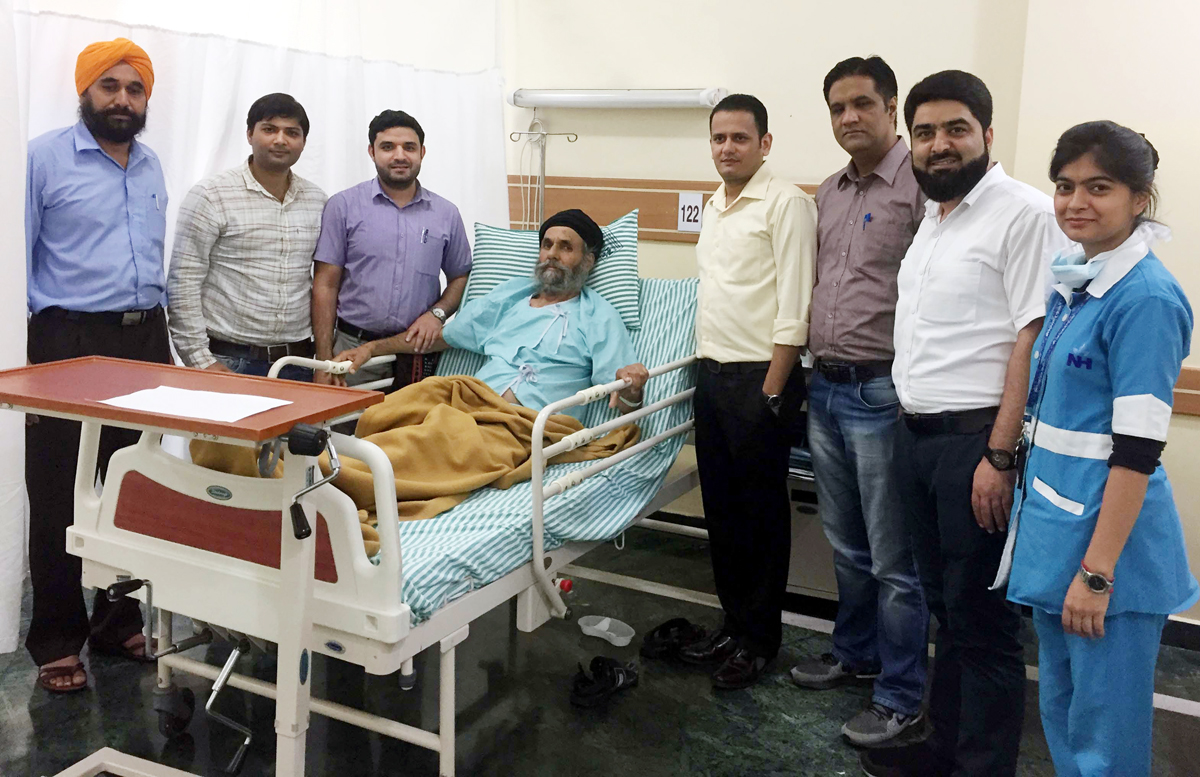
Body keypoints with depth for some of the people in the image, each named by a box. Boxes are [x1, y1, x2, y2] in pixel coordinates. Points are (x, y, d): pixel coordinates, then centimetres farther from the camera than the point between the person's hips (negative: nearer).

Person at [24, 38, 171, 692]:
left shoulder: (151, 167, 15)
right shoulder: (45, 158, -3)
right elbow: (20, 262, -5)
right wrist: (23, 366, -11)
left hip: (145, 341, 5)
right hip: (70, 344, -5)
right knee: (60, 502, 1)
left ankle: (120, 623, 23)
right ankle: (57, 643, 13)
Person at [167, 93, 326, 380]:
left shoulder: (317, 201, 10)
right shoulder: (211, 195, -4)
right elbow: (183, 284, -7)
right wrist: (200, 361, -12)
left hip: (298, 361, 4)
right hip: (229, 362, -4)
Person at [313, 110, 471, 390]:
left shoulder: (446, 214, 10)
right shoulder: (343, 206, 3)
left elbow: (460, 277, 17)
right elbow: (325, 285, 1)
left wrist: (437, 313, -5)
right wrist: (324, 361, -5)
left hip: (419, 353, 2)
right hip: (353, 347, -1)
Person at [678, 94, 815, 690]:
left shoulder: (785, 204, -10)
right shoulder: (714, 206, 15)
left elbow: (793, 309, -16)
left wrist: (771, 392, -18)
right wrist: (705, 365, 16)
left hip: (759, 377, -8)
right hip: (711, 373, 8)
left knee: (762, 510, 3)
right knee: (720, 505, 14)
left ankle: (760, 638, 16)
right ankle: (734, 621, 28)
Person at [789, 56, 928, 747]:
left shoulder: (921, 185, -12)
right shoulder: (829, 193, 14)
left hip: (884, 395, -8)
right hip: (827, 389, 8)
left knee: (894, 558, 3)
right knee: (848, 545, 20)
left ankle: (902, 696, 17)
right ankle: (856, 652, 38)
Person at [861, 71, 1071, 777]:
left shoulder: (1023, 214, -10)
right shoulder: (933, 218, 16)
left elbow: (1034, 339, -17)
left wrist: (999, 456, -20)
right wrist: (910, 425, 14)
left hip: (975, 442, -8)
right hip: (917, 435, 8)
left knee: (981, 619, 1)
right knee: (944, 606, 17)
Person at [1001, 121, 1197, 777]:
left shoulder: (1146, 298, -17)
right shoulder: (1070, 280, 8)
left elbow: (1137, 448, -19)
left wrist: (1097, 571, -19)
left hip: (1108, 533, -8)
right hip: (1053, 527, 8)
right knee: (1059, 709, 20)